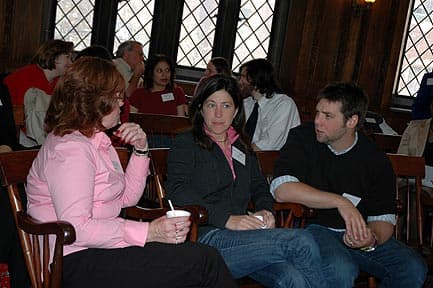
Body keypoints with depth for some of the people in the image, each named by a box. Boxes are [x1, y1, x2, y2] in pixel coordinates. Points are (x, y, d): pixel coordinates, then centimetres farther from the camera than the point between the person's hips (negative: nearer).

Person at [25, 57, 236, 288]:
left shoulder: (96, 140, 17)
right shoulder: (69, 149, -15)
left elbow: (126, 197, 19)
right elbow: (76, 229, -23)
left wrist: (141, 150, 6)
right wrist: (149, 232, -23)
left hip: (101, 247, 9)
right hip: (78, 263, -9)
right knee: (205, 262, -20)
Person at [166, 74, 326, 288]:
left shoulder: (242, 147, 26)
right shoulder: (186, 144, 5)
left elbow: (259, 185, 29)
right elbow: (176, 191, -10)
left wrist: (265, 210, 4)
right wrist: (226, 219, -20)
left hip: (241, 233, 6)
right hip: (206, 236, -5)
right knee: (301, 242, -24)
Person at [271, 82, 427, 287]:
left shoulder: (376, 160, -2)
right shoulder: (302, 138, -7)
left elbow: (384, 218, 0)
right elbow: (281, 190, -21)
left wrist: (372, 239, -25)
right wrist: (340, 202, -26)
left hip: (356, 233, 3)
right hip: (315, 227, -3)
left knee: (413, 269, -16)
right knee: (340, 270, -33)